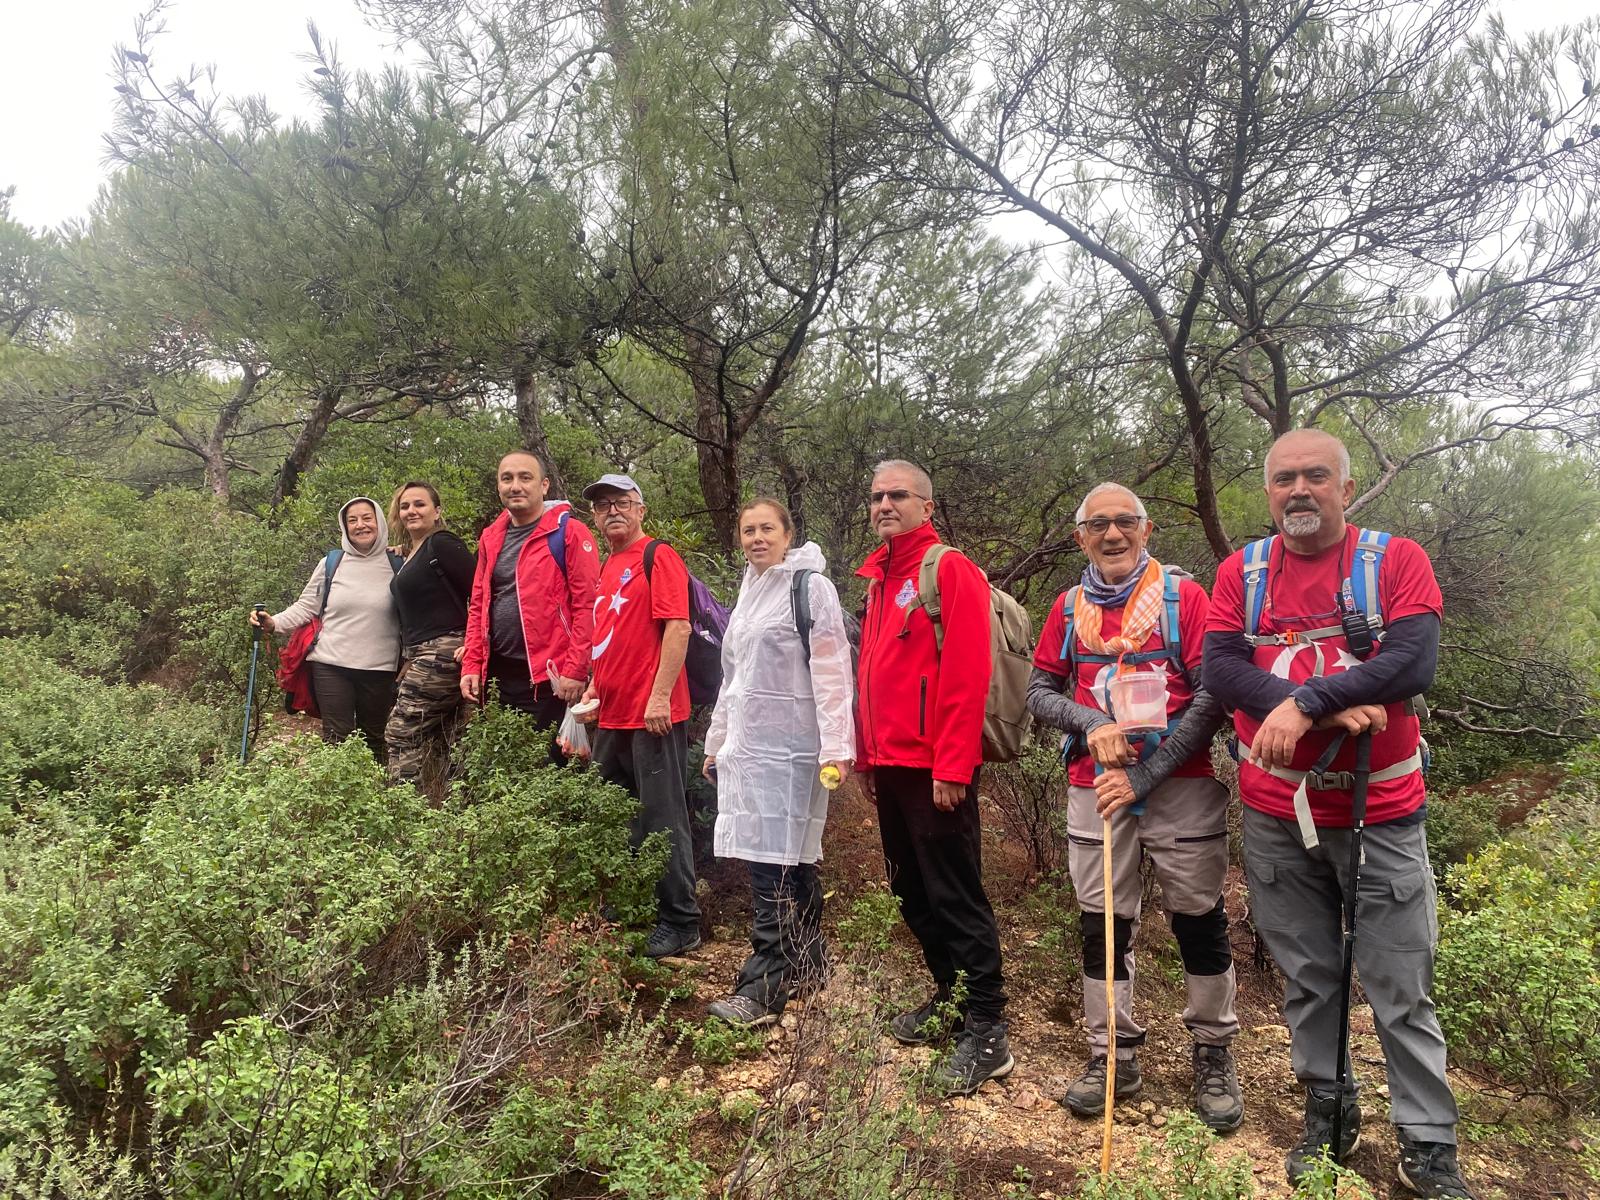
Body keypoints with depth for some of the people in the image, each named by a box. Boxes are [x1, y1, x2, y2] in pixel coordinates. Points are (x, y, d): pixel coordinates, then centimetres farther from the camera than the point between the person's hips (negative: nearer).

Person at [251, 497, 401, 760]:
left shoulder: (396, 565, 3)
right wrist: (274, 623, -9)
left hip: (379, 668, 0)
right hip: (332, 664, 0)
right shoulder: (330, 564, 6)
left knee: (374, 740, 9)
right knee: (337, 739, -2)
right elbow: (305, 608, 8)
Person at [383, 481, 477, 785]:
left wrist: (471, 643, -20)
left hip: (442, 651, -9)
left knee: (401, 734, -8)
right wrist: (408, 659, 15)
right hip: (421, 655, 9)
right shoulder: (410, 555, 19)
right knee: (440, 742, 9)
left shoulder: (442, 544, -9)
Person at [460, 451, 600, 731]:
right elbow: (478, 606, 17)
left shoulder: (569, 532, -6)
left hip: (549, 679, -6)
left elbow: (587, 605, -11)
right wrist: (471, 665, 8)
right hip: (497, 675, 6)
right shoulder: (490, 538, 14)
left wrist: (575, 671, -15)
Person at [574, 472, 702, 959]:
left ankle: (680, 923, 9)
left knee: (662, 820, -2)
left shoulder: (657, 556, -8)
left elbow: (677, 627, -17)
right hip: (611, 716, 9)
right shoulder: (606, 567, 17)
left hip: (653, 715, -9)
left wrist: (660, 695, -21)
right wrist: (595, 687, 16)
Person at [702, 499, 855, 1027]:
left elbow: (831, 671, -13)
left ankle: (763, 987, -2)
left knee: (774, 865, -7)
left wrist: (836, 747, -19)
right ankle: (806, 963, 22)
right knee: (792, 862, 12)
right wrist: (717, 742, 23)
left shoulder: (810, 586, -6)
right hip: (747, 746, 7)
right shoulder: (750, 590, 18)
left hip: (788, 747, -7)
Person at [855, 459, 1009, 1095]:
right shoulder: (878, 579, 16)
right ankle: (948, 998, 31)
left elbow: (967, 674, -17)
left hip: (936, 767, -9)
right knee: (913, 893, 16)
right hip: (889, 766, 9)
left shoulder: (951, 570, -9)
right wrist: (866, 755, 17)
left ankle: (987, 1032, 7)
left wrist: (952, 765, -21)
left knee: (955, 897, -3)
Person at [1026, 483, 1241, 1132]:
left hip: (1181, 784, -2)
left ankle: (1213, 1054, 24)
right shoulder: (1068, 608, 8)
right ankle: (1112, 1055, 22)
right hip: (1095, 787, 3)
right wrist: (1090, 722, -11)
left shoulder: (1185, 597, -2)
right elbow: (1038, 692, 9)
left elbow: (1212, 696, -8)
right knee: (1101, 924, 7)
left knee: (1199, 920, 6)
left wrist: (1144, 775, -13)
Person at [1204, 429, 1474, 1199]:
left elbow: (1414, 662, -18)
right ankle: (1328, 1112, 33)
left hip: (1381, 814, -2)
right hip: (1277, 814, 2)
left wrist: (1302, 702, -24)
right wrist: (1333, 708, -22)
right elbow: (1220, 670, -10)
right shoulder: (1241, 572, 2)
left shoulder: (1397, 560, -4)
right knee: (1307, 979, 15)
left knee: (1401, 992, 7)